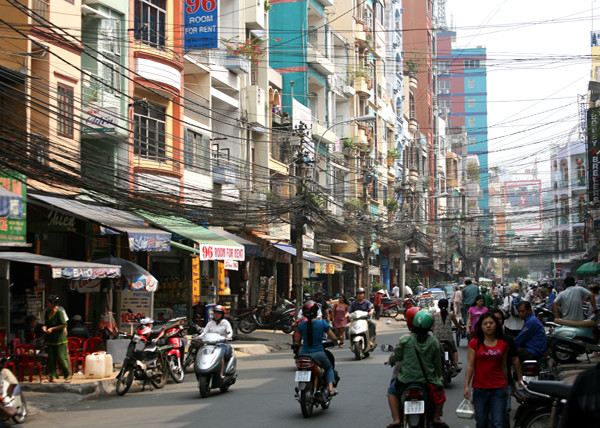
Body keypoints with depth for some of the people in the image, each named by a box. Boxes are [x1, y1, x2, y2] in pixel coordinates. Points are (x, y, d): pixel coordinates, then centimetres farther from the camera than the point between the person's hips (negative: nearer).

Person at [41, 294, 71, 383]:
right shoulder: (46, 312, 9)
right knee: (51, 358, 4)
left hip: (60, 339, -6)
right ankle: (52, 376, 9)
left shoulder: (60, 312, -11)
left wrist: (52, 329, -16)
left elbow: (64, 325, -13)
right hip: (50, 339, 6)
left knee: (61, 357, -5)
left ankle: (68, 375, 7)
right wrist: (44, 327, -2)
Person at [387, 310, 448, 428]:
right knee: (440, 391, 32)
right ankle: (436, 418, 20)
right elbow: (437, 363, 4)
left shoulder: (404, 339, -11)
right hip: (428, 379, 1)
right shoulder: (433, 342, -5)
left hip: (406, 378, -1)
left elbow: (396, 357, -3)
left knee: (391, 392, 27)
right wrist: (438, 376, 22)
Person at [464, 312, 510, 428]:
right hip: (479, 389, 0)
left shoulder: (503, 344, 6)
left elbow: (504, 367, 13)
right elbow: (470, 365, 0)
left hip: (498, 389, 0)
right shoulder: (474, 343, 1)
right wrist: (466, 385, -6)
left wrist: (506, 387, 18)